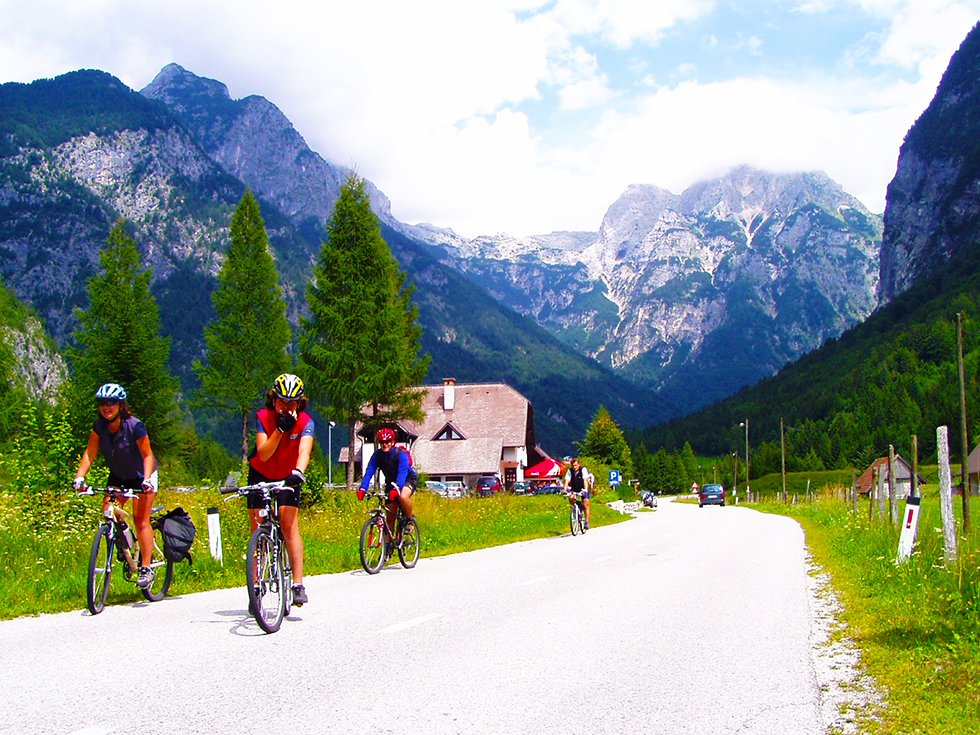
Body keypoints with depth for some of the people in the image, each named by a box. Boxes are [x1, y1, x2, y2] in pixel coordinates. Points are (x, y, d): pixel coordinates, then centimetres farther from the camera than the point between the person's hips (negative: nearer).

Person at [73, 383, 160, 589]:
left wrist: (147, 479, -36)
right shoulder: (99, 426, -12)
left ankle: (146, 568, -12)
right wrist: (79, 477, -23)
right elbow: (90, 453, -11)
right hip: (118, 477, 5)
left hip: (141, 476, -5)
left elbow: (147, 455, -23)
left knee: (141, 518, -15)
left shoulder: (134, 426, -26)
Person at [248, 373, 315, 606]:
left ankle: (298, 585, -17)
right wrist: (280, 429, -39)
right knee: (258, 531, -2)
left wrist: (298, 473, -57)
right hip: (260, 476, 1)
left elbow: (304, 450, -37)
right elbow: (263, 454, -27)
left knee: (290, 526, -16)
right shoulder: (263, 417, -18)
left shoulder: (305, 422, -20)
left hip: (288, 478, -1)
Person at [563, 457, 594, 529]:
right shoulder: (570, 471, -13)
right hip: (574, 488, 3)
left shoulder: (583, 470, -21)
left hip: (583, 489, -3)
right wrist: (565, 490, -37)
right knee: (571, 498, -26)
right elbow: (567, 481, -21)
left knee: (586, 504, -11)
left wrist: (585, 490, -45)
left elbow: (585, 480, -31)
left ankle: (587, 522, -5)